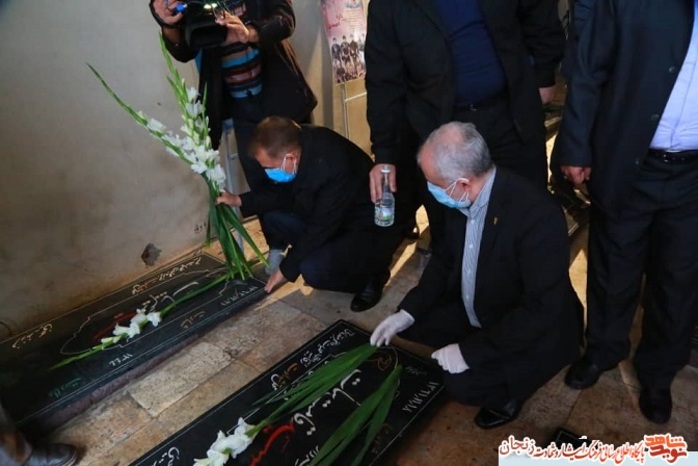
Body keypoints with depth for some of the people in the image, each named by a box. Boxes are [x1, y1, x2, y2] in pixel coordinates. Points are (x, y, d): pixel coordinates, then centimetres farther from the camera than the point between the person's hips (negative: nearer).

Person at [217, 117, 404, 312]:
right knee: (272, 215, -1)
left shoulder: (335, 168, -35)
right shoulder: (300, 142, -12)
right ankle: (338, 252, 9)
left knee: (313, 269, -29)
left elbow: (321, 228, -26)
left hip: (375, 229, -8)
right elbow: (284, 191, 6)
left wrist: (286, 269, -14)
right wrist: (240, 200, -3)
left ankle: (372, 275, 0)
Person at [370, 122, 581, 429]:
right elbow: (445, 258, 3)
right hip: (476, 312, 7)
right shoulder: (463, 199, -11)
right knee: (412, 321, 0)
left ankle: (508, 390, 9)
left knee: (463, 383, -24)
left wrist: (471, 351, -29)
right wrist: (408, 312, -7)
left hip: (534, 332, -7)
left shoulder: (538, 216, -33)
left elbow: (542, 310, -31)